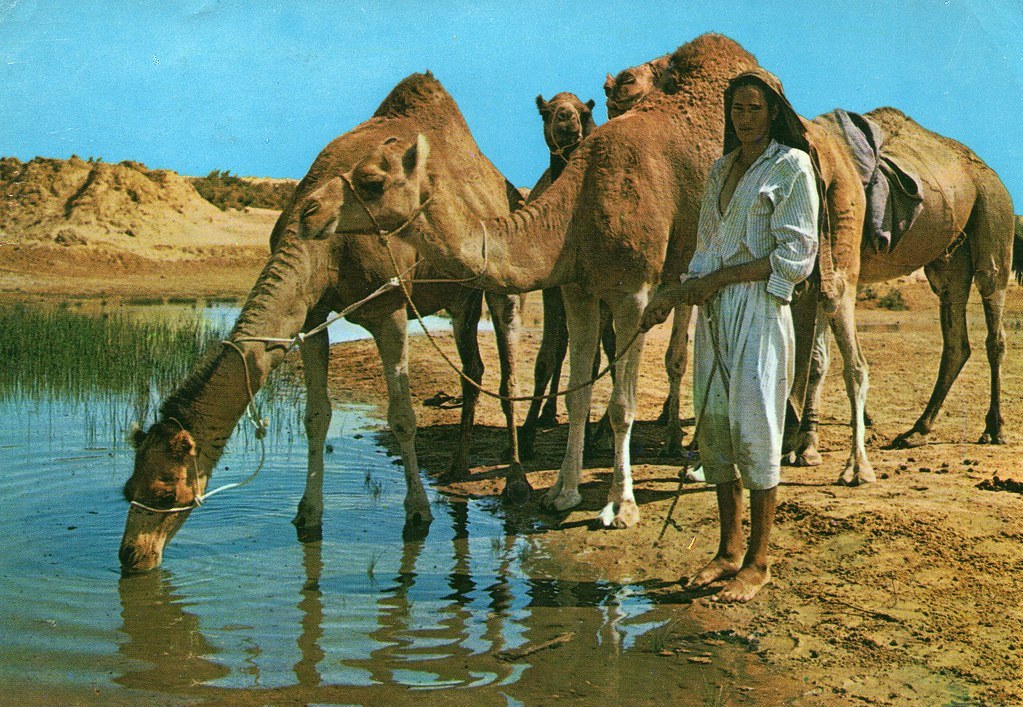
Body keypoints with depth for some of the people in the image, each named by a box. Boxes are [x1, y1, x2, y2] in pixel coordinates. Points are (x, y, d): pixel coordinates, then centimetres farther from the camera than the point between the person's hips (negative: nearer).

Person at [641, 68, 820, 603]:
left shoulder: (791, 166, -1)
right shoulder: (722, 168, 18)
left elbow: (795, 256, -8)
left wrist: (718, 279, -11)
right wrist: (675, 293, 6)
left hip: (760, 309, -6)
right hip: (714, 311, 6)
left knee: (752, 426, -7)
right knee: (713, 423, 5)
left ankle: (757, 563, 1)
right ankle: (729, 550, 15)